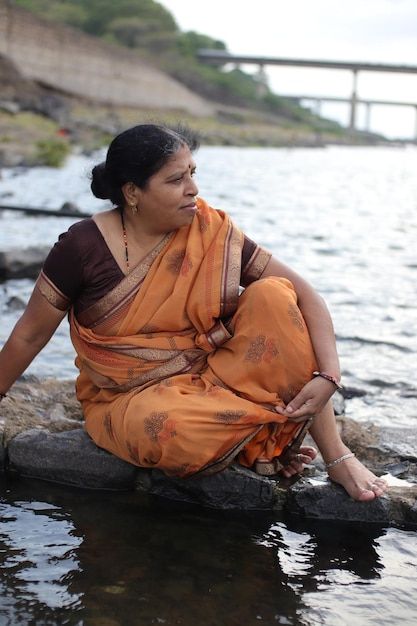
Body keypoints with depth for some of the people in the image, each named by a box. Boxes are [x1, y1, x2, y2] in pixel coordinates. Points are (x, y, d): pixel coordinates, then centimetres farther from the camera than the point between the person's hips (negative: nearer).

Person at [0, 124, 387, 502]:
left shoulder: (211, 234, -8)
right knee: (171, 428, -40)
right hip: (130, 399, -2)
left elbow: (304, 296, -10)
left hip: (210, 380, 3)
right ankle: (265, 442, -8)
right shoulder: (83, 247, -12)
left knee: (270, 294, -21)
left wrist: (328, 376, -24)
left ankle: (337, 458, -17)